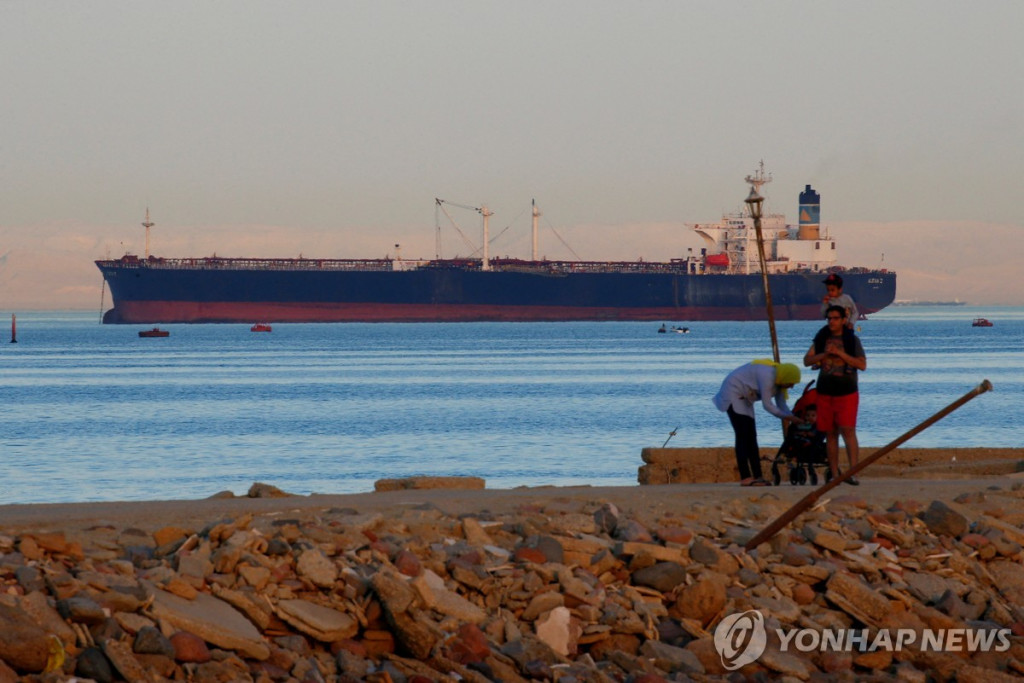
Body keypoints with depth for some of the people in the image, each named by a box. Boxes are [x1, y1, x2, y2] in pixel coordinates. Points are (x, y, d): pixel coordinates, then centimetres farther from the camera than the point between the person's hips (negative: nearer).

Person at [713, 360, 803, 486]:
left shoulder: (779, 381, -1)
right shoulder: (767, 376, -31)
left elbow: (782, 405, 0)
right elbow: (767, 405, -28)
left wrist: (793, 418, -17)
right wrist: (787, 417, -22)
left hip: (744, 398, 10)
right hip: (733, 392, -10)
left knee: (751, 437, 5)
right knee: (743, 436, -16)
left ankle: (758, 477, 3)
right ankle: (745, 478, -20)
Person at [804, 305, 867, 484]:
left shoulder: (852, 340, -1)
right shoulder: (821, 339, 10)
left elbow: (862, 365, -8)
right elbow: (807, 360, 6)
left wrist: (840, 353, -16)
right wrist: (824, 354, -10)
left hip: (846, 392, -4)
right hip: (825, 392, 4)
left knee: (848, 431, -14)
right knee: (830, 434, 6)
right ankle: (834, 474, 9)